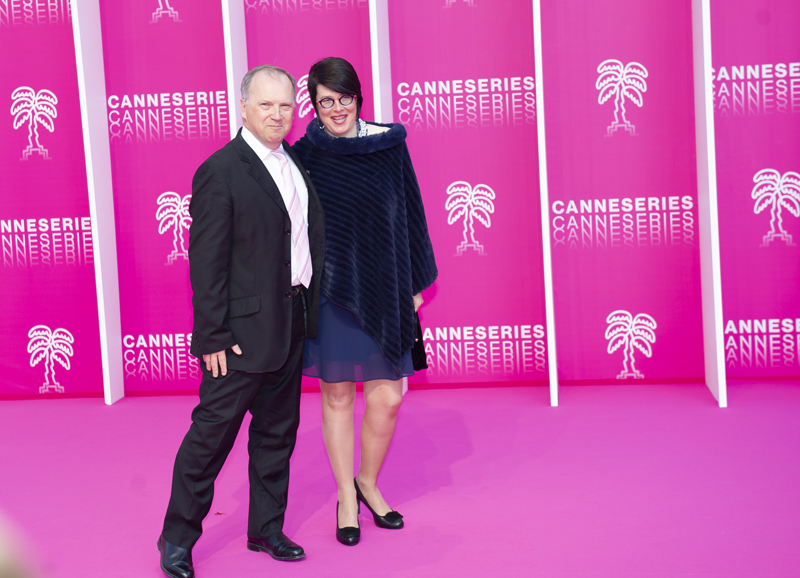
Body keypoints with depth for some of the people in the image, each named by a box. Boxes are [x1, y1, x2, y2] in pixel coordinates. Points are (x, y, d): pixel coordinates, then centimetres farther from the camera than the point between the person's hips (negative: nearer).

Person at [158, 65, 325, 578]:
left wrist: (310, 310, 12)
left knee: (277, 431, 16)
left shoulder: (295, 161, 11)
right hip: (244, 328, -8)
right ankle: (178, 537, 17)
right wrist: (214, 337, -17)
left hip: (292, 323, 8)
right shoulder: (220, 171, -13)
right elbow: (206, 262, -15)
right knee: (213, 431, 1)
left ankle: (266, 528, 31)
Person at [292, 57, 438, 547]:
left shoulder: (389, 145, 2)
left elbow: (409, 213, 7)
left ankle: (369, 483, 29)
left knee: (387, 397, 3)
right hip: (330, 290, -1)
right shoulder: (304, 155, -2)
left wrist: (415, 283, 6)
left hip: (383, 288, 2)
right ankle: (347, 498, 25)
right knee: (337, 397, 8)